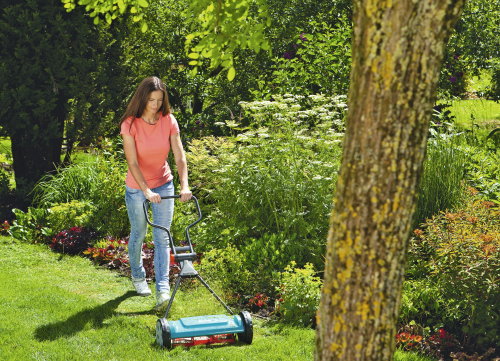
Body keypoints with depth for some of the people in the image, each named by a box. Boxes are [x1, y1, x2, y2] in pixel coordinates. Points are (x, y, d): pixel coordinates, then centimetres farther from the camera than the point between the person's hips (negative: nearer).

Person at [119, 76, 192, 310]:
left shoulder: (169, 121, -9)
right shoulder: (130, 125, -18)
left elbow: (180, 157, -13)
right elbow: (132, 163, -22)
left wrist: (184, 185, -27)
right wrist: (147, 191, -33)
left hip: (164, 185, 2)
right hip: (137, 188, -2)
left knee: (162, 237, -4)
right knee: (138, 234, 13)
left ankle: (163, 288, -6)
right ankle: (138, 277, 37)